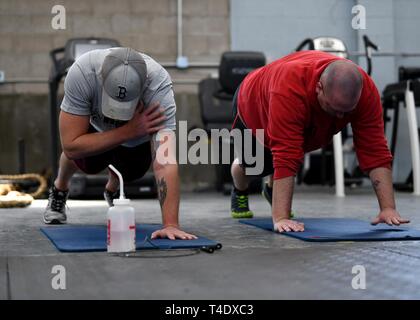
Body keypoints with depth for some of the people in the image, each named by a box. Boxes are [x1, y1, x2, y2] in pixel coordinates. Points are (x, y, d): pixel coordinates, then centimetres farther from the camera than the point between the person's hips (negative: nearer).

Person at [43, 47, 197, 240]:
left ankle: (112, 190, 31)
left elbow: (165, 161, -49)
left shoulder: (159, 86, -43)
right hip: (95, 121, 0)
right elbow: (71, 146, -40)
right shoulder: (81, 73, -42)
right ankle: (59, 190, 20)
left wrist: (171, 224, -58)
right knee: (88, 162, -15)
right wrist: (129, 130, -46)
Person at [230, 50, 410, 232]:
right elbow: (285, 158, -52)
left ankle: (272, 190, 40)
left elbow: (375, 151, -35)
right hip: (254, 106, -3)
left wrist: (388, 208, -41)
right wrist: (280, 218, -54)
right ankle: (239, 194, 42)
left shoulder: (365, 90, -37)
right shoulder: (290, 89, -50)